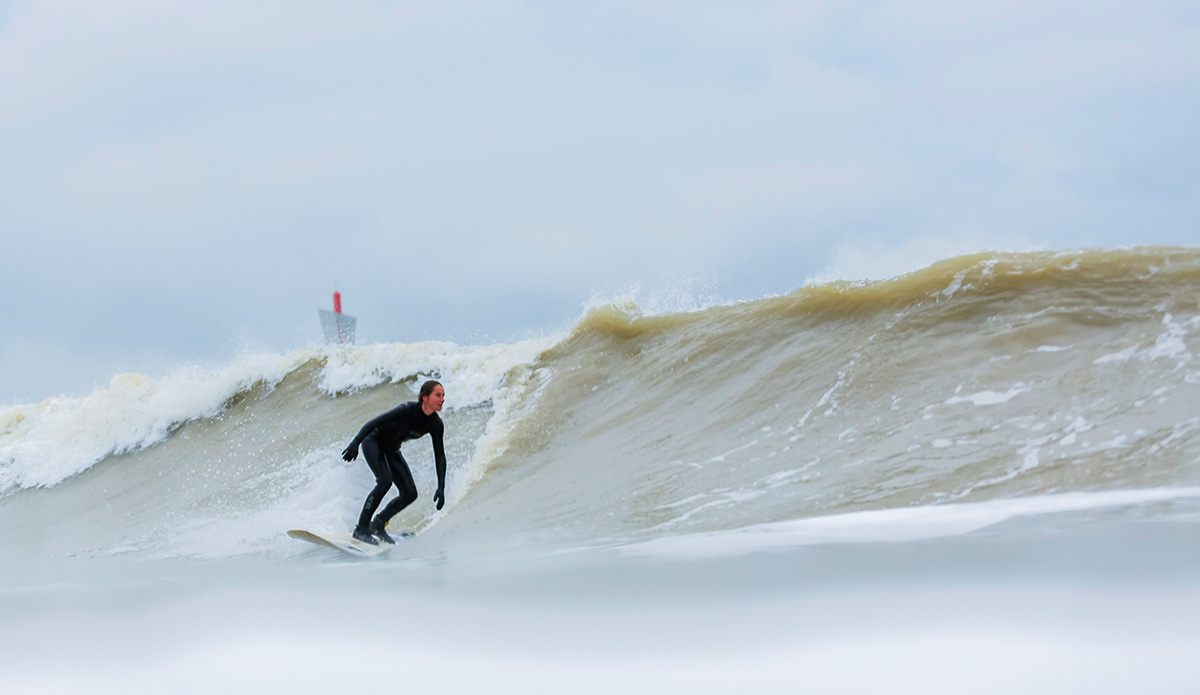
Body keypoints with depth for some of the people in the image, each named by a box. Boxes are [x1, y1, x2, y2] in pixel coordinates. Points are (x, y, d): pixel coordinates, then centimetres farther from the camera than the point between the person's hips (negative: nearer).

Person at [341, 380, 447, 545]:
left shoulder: (435, 424, -13)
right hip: (373, 442, -7)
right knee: (384, 481, -27)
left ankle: (378, 525, 13)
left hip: (391, 450, 7)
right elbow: (374, 423, -30)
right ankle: (361, 528, -19)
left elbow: (439, 455, -6)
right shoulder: (407, 410, -31)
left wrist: (441, 487, -12)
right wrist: (355, 443, -40)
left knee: (410, 493, -5)